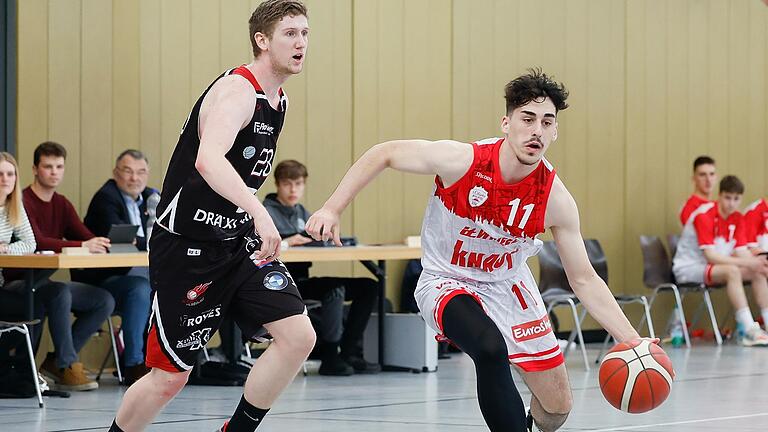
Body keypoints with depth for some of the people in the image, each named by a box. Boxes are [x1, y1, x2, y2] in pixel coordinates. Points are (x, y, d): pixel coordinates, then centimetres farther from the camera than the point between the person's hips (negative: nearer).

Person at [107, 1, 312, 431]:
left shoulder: (278, 102, 9)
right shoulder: (236, 91, -20)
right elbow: (208, 160, -40)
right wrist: (259, 212, -53)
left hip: (240, 242, 8)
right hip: (188, 247, -8)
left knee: (299, 336, -10)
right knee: (170, 377, -1)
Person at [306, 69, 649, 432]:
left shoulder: (555, 200, -19)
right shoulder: (462, 161, -27)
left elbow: (584, 280, -10)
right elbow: (385, 153, -12)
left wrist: (631, 340, -20)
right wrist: (331, 210, -15)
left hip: (507, 284, 4)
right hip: (446, 281, -4)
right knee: (491, 349, -37)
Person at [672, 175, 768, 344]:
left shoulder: (737, 219, 3)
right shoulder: (704, 216, -21)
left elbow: (741, 252, -5)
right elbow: (710, 256, -28)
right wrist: (747, 263, -33)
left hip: (713, 267, 8)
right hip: (688, 268, -8)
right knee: (732, 271, -33)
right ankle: (749, 332, -41)